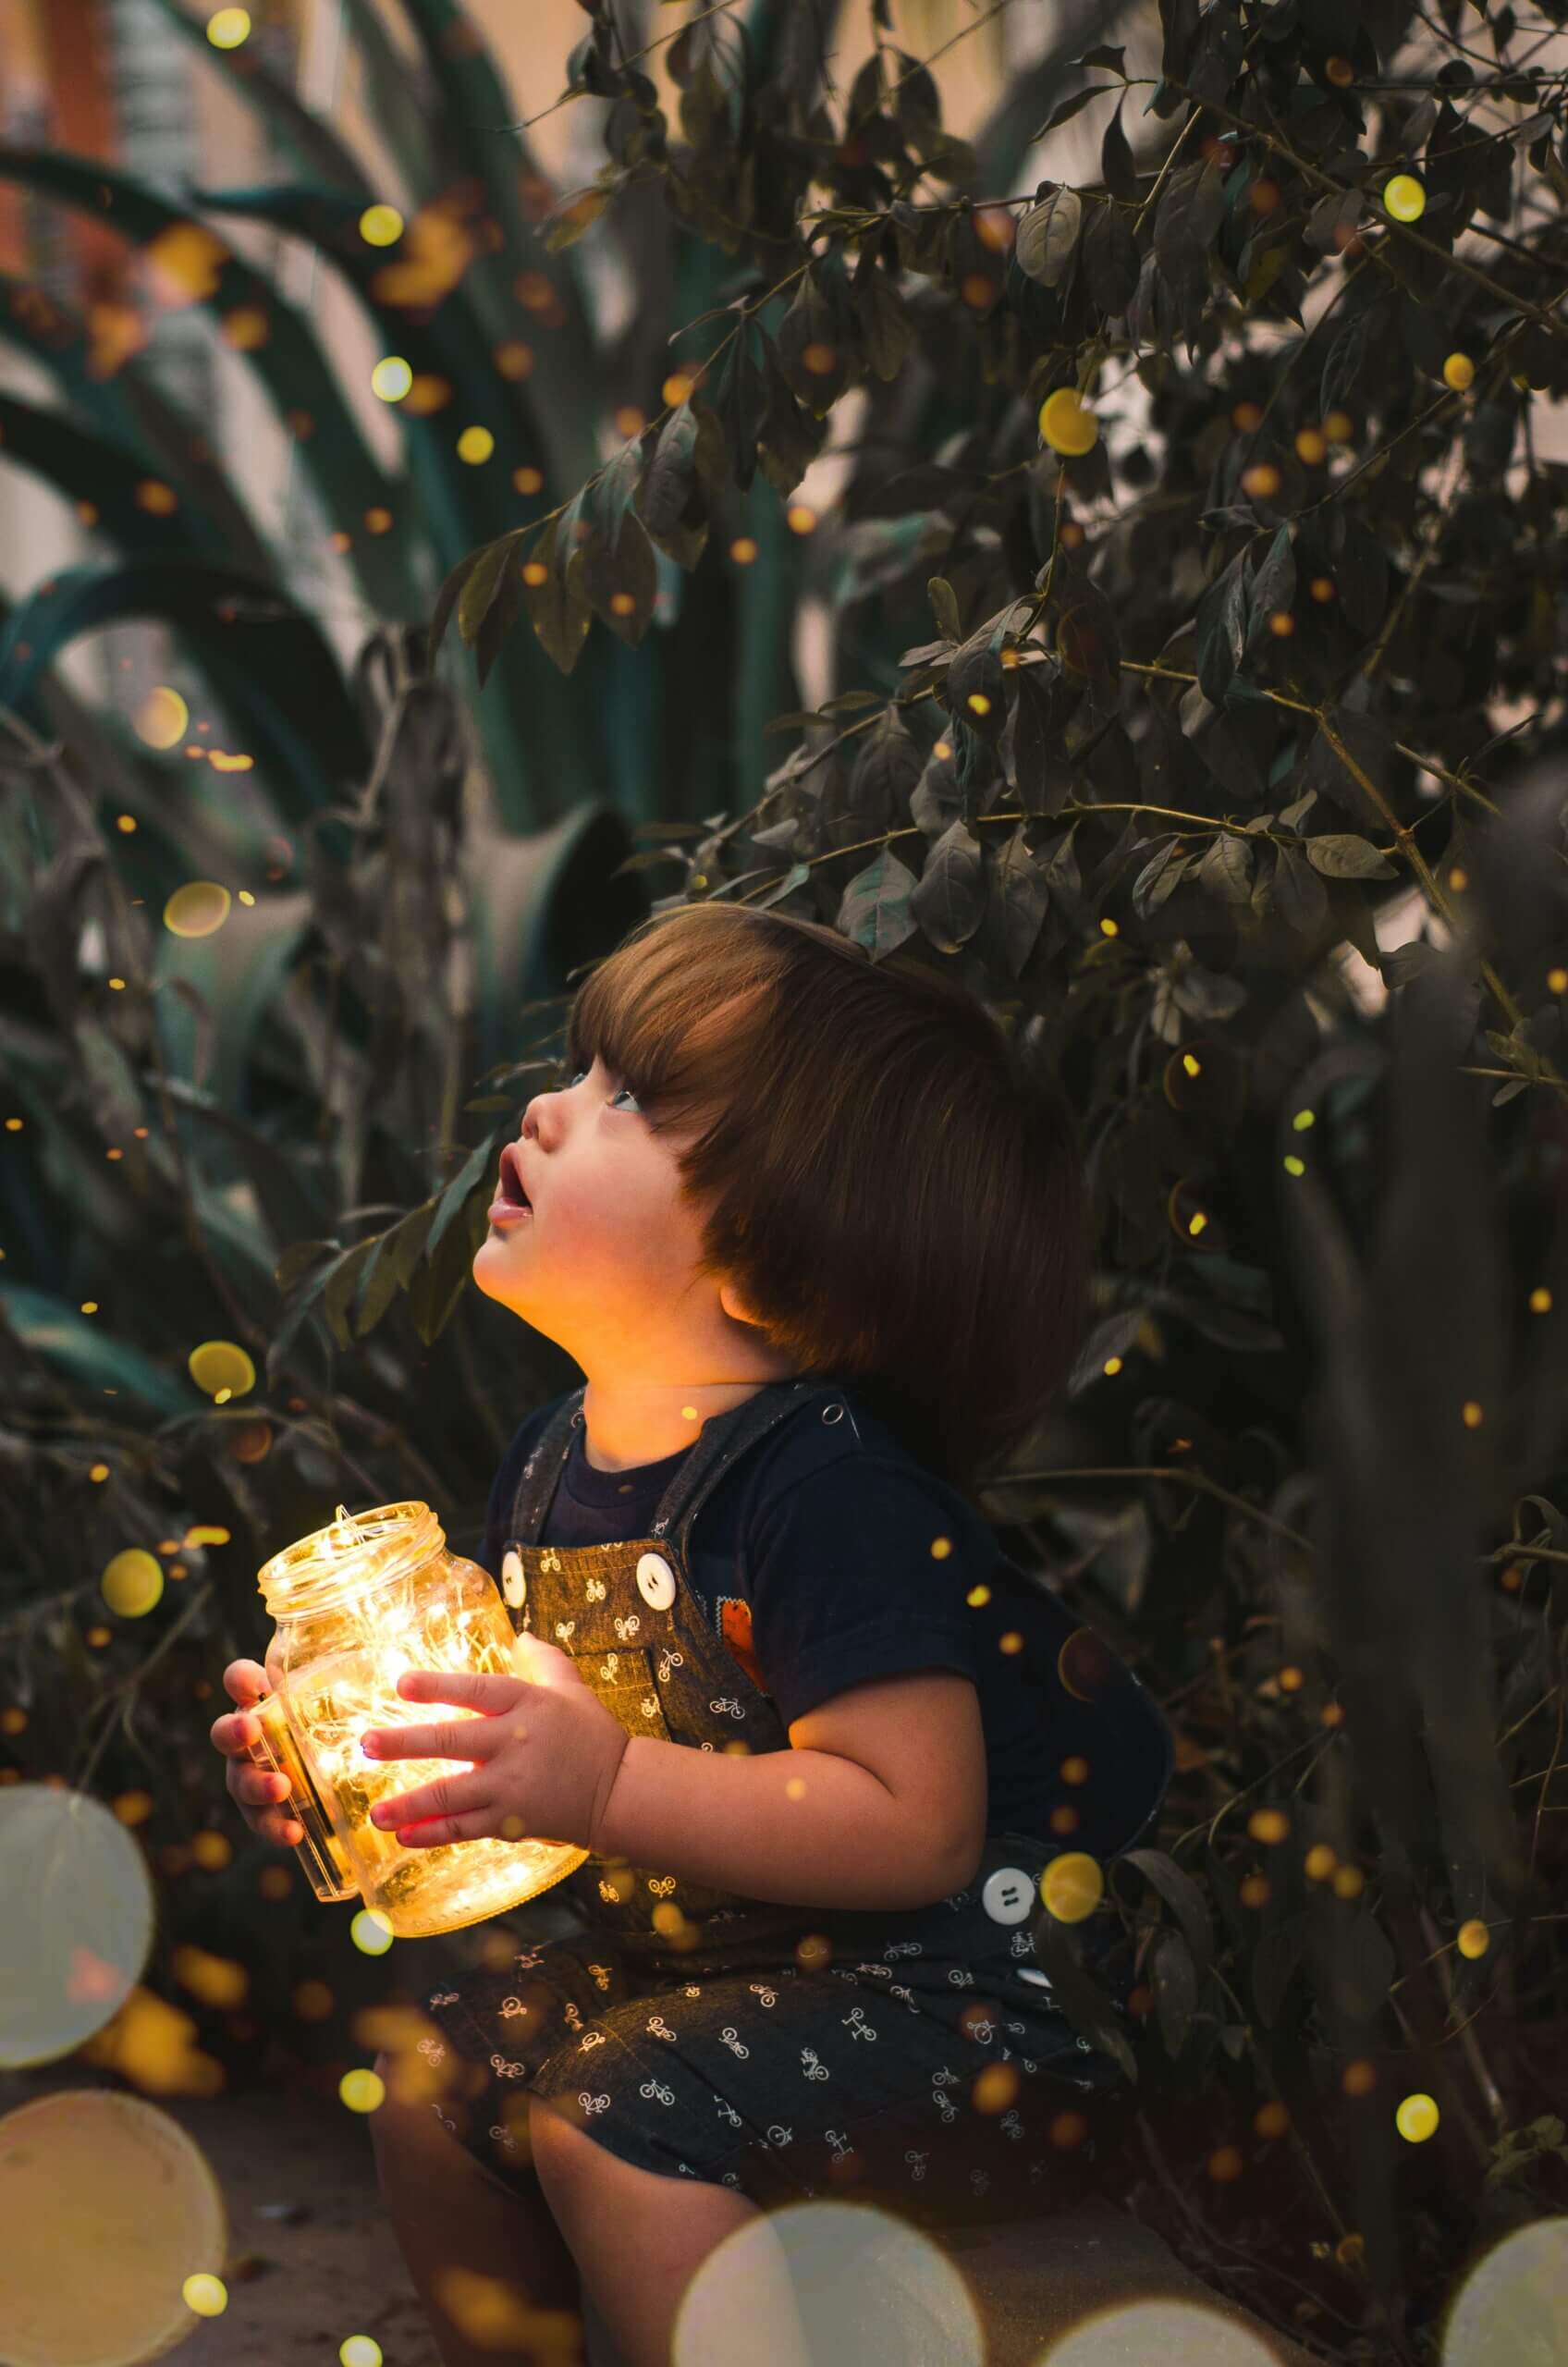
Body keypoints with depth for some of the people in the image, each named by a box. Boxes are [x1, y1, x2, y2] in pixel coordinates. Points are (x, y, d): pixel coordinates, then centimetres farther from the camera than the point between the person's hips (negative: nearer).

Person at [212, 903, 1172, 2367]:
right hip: (712, 1952, 9)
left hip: (972, 1981, -9)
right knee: (436, 2071, 4)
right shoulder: (559, 1454, 3)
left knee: (616, 2117, -25)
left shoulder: (824, 1480, -24)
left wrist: (607, 1784, -34)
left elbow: (912, 1827, -30)